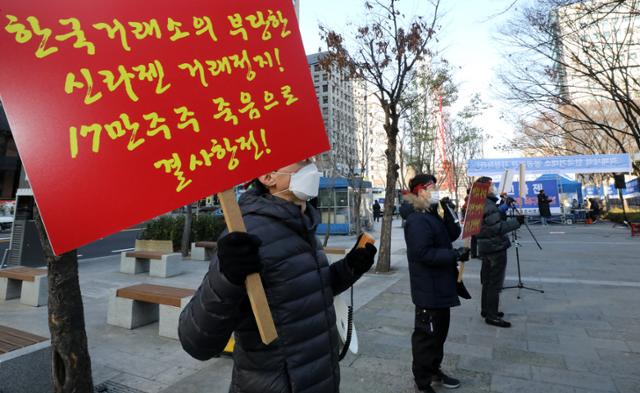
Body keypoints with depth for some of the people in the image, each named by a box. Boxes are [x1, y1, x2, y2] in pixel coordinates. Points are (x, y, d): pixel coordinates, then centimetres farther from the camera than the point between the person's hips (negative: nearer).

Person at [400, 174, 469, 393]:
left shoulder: (432, 215, 12)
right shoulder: (417, 219, -21)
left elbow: (452, 235, 7)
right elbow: (423, 253, -27)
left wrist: (447, 213, -6)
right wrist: (455, 255, -24)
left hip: (439, 286, 10)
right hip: (428, 288, -10)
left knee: (440, 330, 22)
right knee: (426, 334, 3)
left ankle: (434, 370, 39)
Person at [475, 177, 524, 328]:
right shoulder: (489, 206, -20)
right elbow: (498, 228, -22)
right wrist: (517, 221, -15)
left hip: (485, 248, 10)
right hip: (496, 247, -10)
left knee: (487, 281, 17)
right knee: (495, 283, -2)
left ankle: (486, 309, 28)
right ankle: (492, 315, 4)